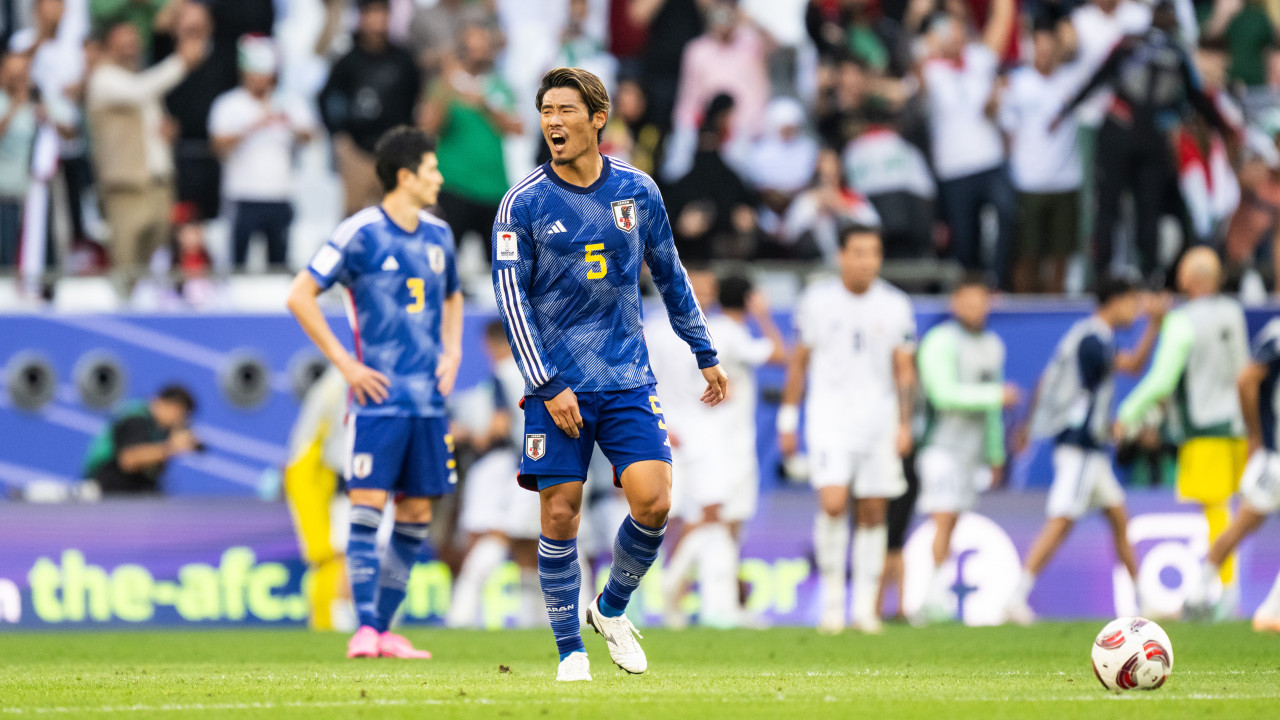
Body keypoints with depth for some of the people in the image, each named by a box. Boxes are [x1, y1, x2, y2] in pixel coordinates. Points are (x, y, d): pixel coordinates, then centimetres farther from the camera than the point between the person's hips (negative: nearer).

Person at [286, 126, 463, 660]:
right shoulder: (361, 233, -8)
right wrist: (346, 364, -10)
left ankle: (385, 629, 10)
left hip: (429, 398, 6)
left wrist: (452, 352, 13)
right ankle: (364, 628, -11)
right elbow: (300, 296, -7)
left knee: (417, 514, 5)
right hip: (379, 398, -6)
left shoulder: (438, 235, 12)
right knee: (368, 506, -10)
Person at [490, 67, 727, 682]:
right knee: (560, 514, -4)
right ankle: (570, 649, 8)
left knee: (653, 501, -11)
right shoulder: (524, 204, -5)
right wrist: (547, 387, -12)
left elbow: (670, 276, 17)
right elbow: (511, 297, -6)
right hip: (559, 387, -2)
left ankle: (611, 608, 14)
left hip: (629, 381, 2)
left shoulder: (637, 191, 4)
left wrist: (705, 354, 19)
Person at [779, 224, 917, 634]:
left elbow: (904, 370, 7)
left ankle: (865, 607, 9)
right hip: (829, 416, -2)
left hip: (878, 417, 2)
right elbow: (798, 362, 9)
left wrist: (904, 424, -2)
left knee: (873, 512, 2)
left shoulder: (895, 306, 4)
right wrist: (787, 419, 7)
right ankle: (832, 598, -5)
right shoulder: (816, 301, 2)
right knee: (833, 504, -18)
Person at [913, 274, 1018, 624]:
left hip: (973, 448, 7)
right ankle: (936, 593, -16)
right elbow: (945, 393, -18)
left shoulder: (992, 346, 17)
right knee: (944, 519, -14)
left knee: (951, 523, 5)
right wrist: (996, 395, -16)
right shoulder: (941, 342, -8)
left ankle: (933, 600, 6)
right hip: (942, 445, -7)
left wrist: (996, 454, 25)